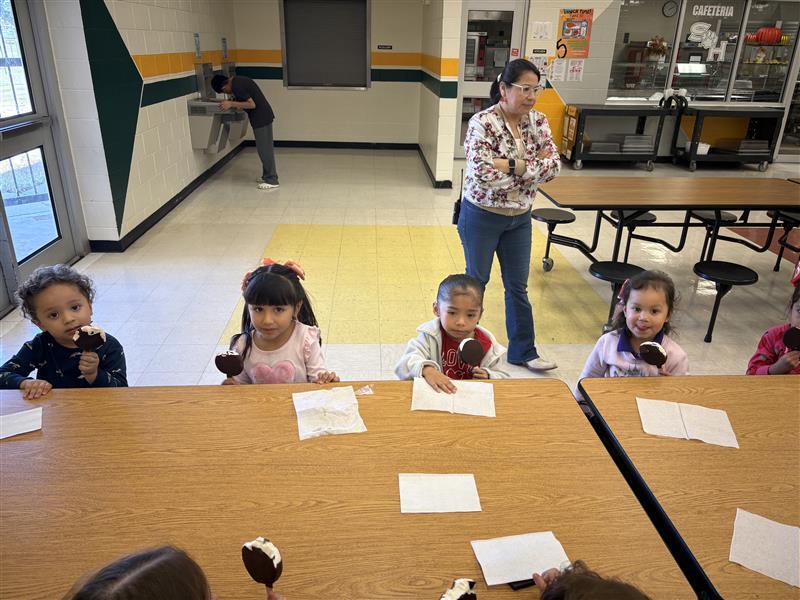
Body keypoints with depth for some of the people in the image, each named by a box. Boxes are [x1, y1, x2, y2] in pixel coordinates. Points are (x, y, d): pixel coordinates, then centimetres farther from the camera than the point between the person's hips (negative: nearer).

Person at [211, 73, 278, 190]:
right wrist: (233, 102, 13)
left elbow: (252, 104, -21)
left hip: (260, 118, -10)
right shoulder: (237, 80, 11)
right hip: (264, 115, 10)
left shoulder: (236, 86, -18)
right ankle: (268, 176, 24)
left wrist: (231, 104, -17)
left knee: (264, 149, -4)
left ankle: (271, 180, 2)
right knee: (265, 148, 15)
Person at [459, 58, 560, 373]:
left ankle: (523, 351, 27)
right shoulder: (482, 123, -18)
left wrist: (511, 164, -22)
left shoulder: (538, 121, -1)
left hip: (520, 217, 5)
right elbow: (483, 175, -27)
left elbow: (554, 165, -10)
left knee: (518, 286, 13)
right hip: (482, 216, -5)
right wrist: (530, 165, -17)